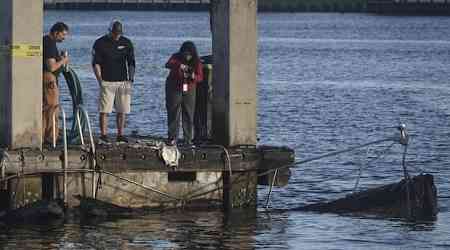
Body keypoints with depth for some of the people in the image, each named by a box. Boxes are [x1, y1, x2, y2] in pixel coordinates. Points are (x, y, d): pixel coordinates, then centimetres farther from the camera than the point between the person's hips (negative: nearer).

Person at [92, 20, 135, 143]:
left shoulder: (127, 43, 8)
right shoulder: (100, 43, 0)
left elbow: (131, 62, 10)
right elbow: (96, 63, -2)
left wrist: (131, 78, -1)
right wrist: (100, 80, -11)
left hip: (123, 82, 3)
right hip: (107, 81, -3)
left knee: (122, 110, 3)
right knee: (104, 109, -6)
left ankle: (120, 134, 9)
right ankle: (103, 134, -5)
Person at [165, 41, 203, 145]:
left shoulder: (197, 62, -2)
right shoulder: (176, 57, -8)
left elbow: (200, 77, -3)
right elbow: (168, 65, -27)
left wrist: (194, 77, -26)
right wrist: (179, 65, -47)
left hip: (189, 90, 2)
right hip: (174, 89, -2)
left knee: (188, 115, 1)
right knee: (173, 113, -6)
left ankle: (188, 139, 5)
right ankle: (172, 138, -4)